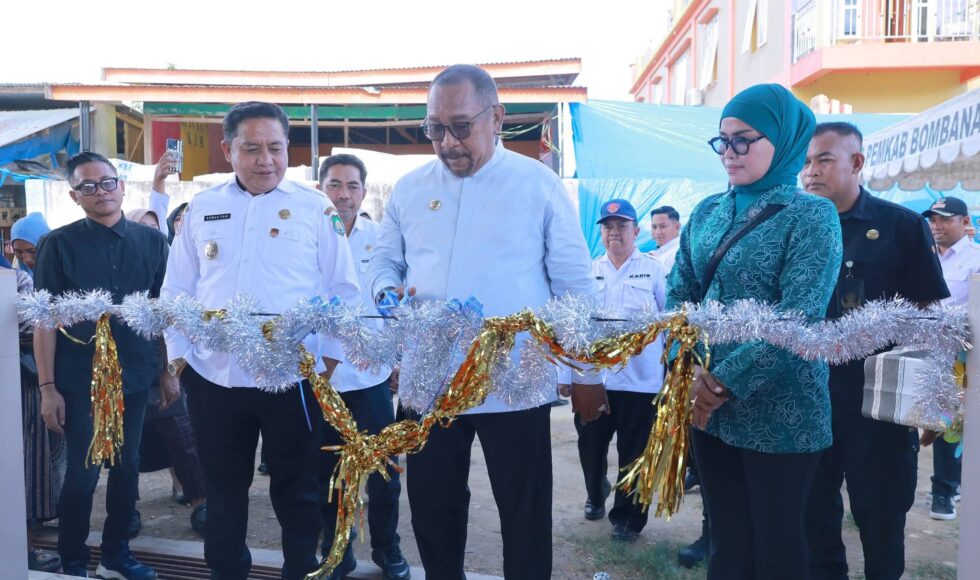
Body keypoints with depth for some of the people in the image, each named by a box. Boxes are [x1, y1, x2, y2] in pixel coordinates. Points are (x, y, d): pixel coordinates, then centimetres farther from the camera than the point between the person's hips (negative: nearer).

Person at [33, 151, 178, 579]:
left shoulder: (151, 241, 2)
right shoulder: (59, 244, -4)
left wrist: (167, 371, 6)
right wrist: (48, 386, -9)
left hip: (133, 375, 3)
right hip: (80, 380, -2)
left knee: (126, 467, 12)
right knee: (82, 474, 4)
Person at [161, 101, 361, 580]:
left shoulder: (314, 208, -1)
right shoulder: (202, 208, 8)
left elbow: (343, 289, 0)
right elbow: (177, 289, 11)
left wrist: (329, 358, -4)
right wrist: (178, 357, 6)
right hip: (213, 377, 3)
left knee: (297, 488, 12)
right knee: (222, 488, 17)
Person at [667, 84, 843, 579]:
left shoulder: (812, 216, -8)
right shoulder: (707, 212, 8)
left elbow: (799, 317, -17)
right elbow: (679, 294, 4)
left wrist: (726, 382, -18)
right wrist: (692, 373, -10)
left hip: (778, 412, -5)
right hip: (709, 407, 5)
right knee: (726, 539, 16)